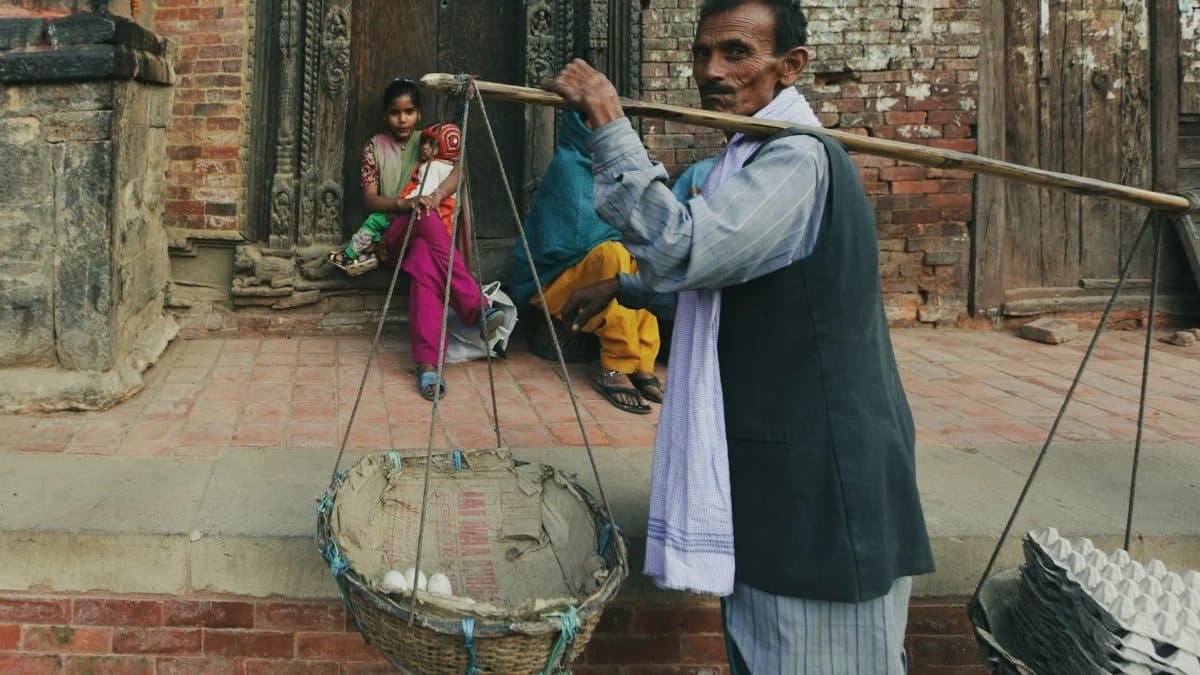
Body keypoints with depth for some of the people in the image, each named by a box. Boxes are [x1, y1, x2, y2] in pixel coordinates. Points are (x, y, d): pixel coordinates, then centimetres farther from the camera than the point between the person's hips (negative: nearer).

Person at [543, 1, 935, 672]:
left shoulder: (799, 159, -17)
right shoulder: (758, 154, 17)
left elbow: (682, 250, -30)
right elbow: (711, 275, 32)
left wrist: (610, 126, -24)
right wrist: (623, 287, 28)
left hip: (821, 475, -10)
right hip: (777, 464, 10)